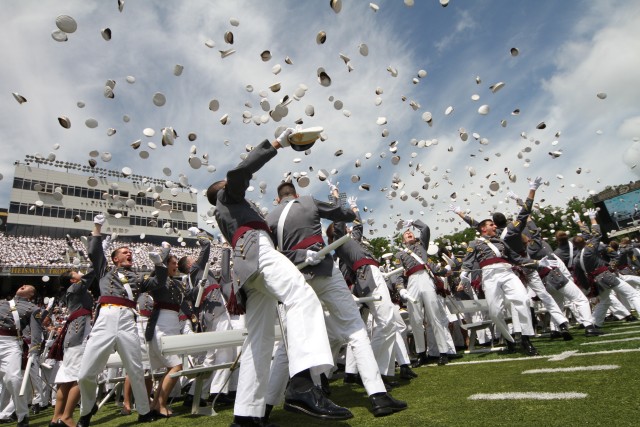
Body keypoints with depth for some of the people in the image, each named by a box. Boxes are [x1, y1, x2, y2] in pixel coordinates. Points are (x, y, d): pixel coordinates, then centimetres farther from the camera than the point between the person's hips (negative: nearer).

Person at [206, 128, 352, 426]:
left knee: (259, 339, 2)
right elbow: (241, 170, 2)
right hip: (255, 248, -10)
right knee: (302, 297, -34)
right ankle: (301, 387, -55)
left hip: (246, 267, 10)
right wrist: (276, 144, 8)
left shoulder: (224, 216, 43)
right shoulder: (227, 195, 22)